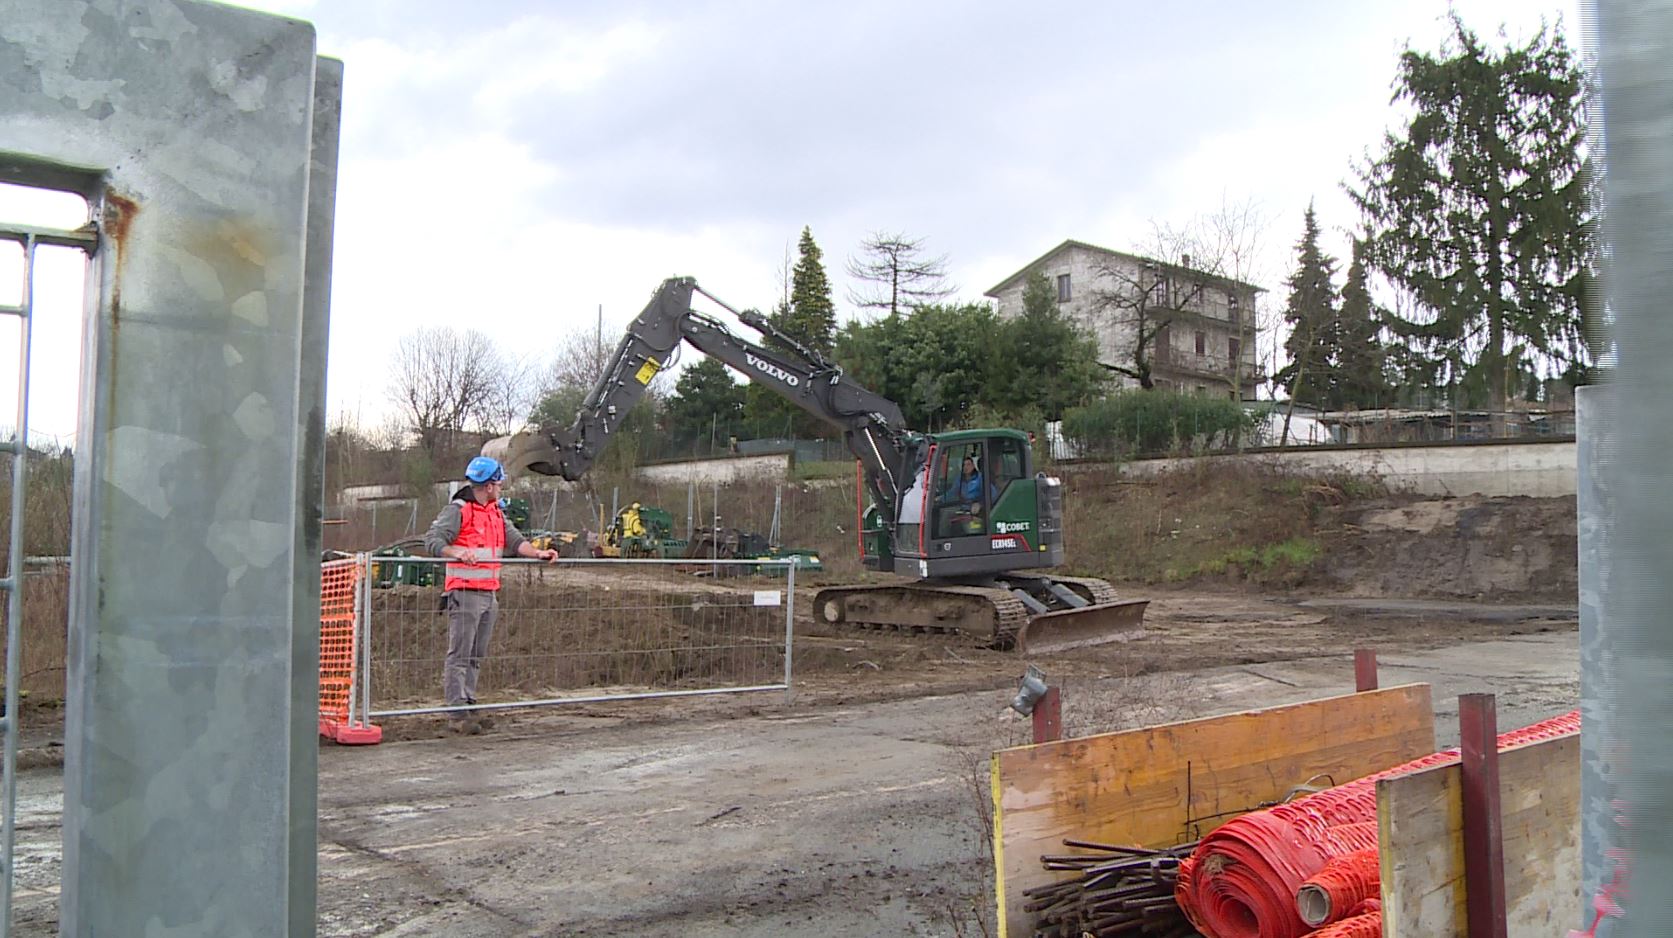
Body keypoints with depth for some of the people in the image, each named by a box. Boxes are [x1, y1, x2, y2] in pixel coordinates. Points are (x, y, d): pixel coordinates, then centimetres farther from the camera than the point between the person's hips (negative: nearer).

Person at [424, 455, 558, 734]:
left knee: (476, 656, 12)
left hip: (489, 594, 8)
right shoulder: (458, 510, -8)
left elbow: (514, 540, 12)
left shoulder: (496, 513, 17)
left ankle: (468, 706, 18)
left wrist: (537, 553, -6)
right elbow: (433, 540, -16)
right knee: (459, 654, -7)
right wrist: (458, 552, -34)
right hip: (465, 592, -8)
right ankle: (457, 712, -6)